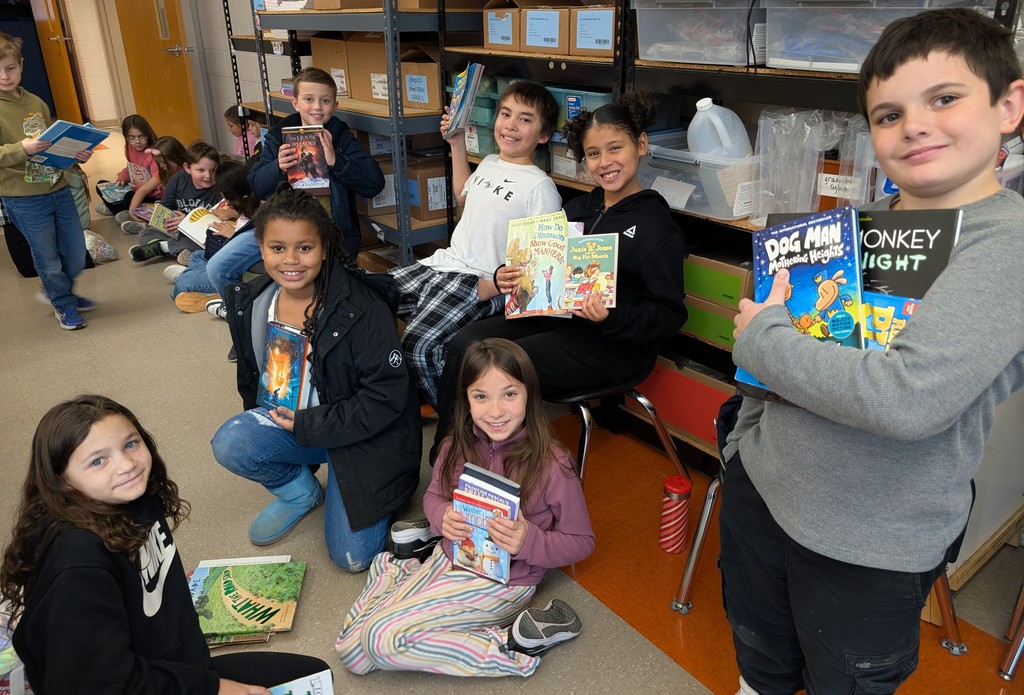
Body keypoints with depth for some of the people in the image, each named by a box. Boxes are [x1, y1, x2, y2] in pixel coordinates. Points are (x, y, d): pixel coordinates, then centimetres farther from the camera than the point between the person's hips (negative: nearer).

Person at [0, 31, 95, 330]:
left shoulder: (36, 102, 8)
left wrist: (77, 154, 1)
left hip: (58, 188, 5)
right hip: (24, 199, -5)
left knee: (76, 254, 14)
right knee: (48, 258, 7)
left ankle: (60, 292, 41)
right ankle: (63, 305, 28)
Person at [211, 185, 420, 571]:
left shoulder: (361, 307, -22)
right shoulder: (249, 304, -4)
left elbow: (387, 395, -21)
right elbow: (250, 378, 13)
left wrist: (309, 425, -19)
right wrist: (268, 417, -1)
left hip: (364, 435, -5)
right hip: (286, 420, 5)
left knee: (353, 557, -11)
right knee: (230, 444, -25)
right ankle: (301, 493, 6)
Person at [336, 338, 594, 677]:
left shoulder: (551, 465, -20)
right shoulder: (459, 446, -7)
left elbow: (581, 541, -10)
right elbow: (433, 495, 10)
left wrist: (528, 541, -30)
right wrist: (442, 516, -15)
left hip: (501, 580, -5)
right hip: (448, 558, 5)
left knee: (383, 638, -21)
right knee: (352, 649, -2)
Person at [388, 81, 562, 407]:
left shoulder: (540, 186, -9)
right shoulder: (489, 163, 14)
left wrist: (490, 287, -22)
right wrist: (457, 143, 33)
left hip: (481, 282, -8)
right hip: (442, 263, 8)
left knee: (418, 343, -29)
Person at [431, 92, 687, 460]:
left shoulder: (657, 224, -8)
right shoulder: (578, 208, 14)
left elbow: (669, 315, -11)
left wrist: (611, 317, -28)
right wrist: (507, 278, -3)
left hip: (613, 343, -7)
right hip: (554, 316, 7)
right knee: (464, 344, -13)